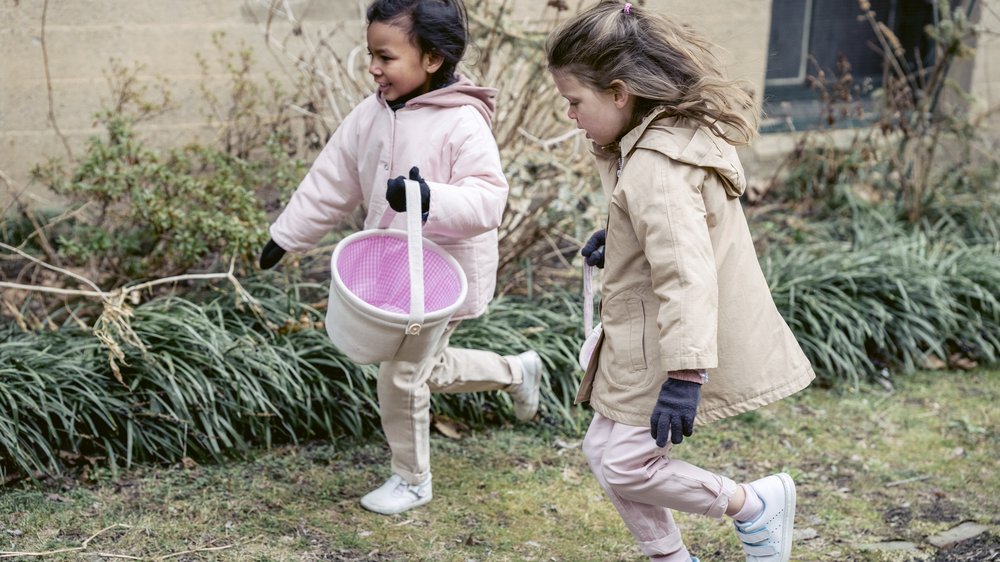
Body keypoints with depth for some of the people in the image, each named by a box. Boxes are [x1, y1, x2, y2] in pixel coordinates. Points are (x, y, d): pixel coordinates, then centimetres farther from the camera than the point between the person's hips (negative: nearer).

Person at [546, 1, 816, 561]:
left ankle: (755, 505, 14)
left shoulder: (654, 167, -27)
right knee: (606, 451, 13)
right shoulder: (688, 132, 5)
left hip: (665, 347, -10)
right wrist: (619, 236, 31)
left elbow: (686, 272, -35)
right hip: (648, 338, 10)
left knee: (624, 463, -4)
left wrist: (684, 373, -38)